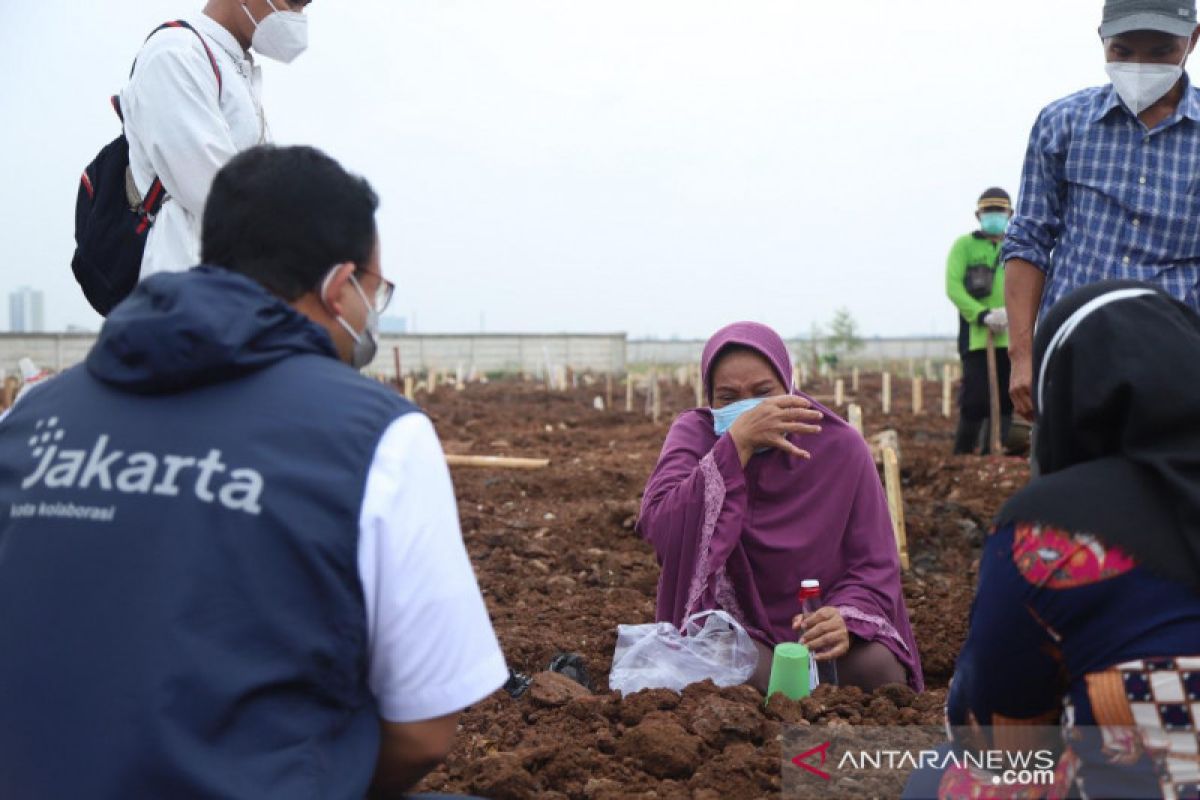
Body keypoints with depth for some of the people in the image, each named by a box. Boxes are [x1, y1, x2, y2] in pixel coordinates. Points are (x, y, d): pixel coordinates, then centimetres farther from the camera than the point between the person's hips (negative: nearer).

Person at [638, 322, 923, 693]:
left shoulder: (841, 446, -5)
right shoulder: (695, 433, -6)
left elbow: (875, 566, -5)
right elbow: (662, 530, -26)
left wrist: (846, 621, -27)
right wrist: (736, 443, -33)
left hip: (818, 625, 2)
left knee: (881, 668, -27)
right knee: (752, 671, -34)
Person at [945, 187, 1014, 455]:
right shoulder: (964, 245, 5)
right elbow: (953, 287, -6)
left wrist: (1010, 312, -17)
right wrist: (983, 315, -19)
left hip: (1011, 338, 4)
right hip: (976, 336, -4)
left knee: (1006, 400, 6)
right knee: (976, 400, -7)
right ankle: (962, 454, 7)